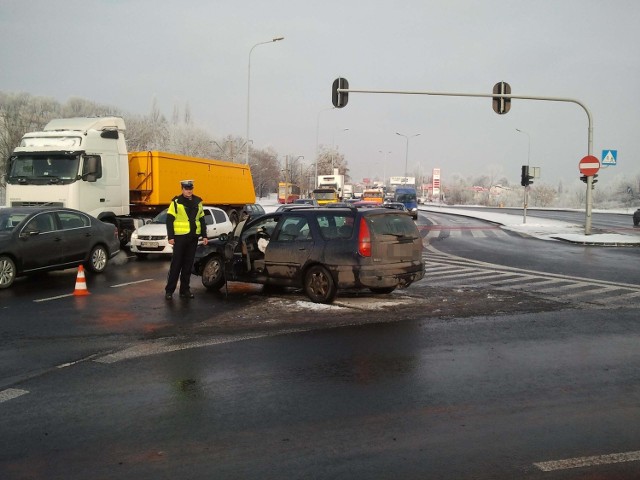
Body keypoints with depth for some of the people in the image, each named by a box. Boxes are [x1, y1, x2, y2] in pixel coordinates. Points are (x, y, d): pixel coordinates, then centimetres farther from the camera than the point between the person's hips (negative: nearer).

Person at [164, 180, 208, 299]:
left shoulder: (198, 202, 12)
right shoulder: (176, 202, -3)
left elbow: (202, 220, 18)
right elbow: (169, 220, -5)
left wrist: (204, 235, 12)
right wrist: (170, 237, -11)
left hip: (193, 238, 5)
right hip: (180, 237, -5)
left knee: (188, 265, 9)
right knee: (176, 264, -4)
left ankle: (185, 290, 16)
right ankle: (169, 290, 3)